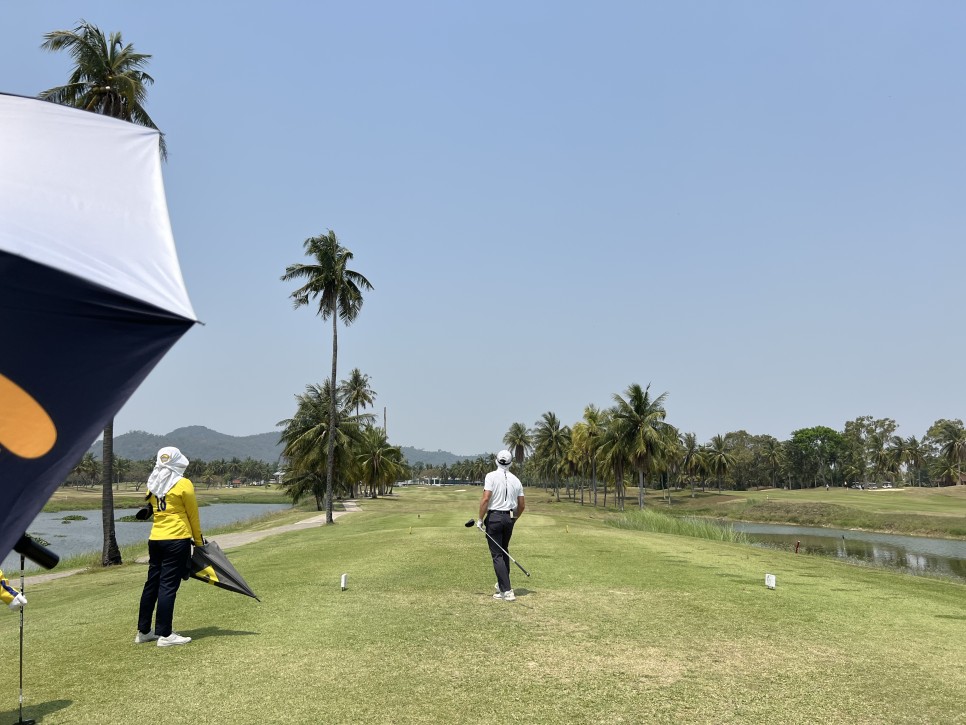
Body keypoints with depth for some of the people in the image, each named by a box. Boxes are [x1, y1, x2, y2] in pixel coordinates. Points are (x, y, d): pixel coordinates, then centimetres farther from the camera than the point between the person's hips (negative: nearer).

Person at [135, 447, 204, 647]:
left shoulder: (152, 486, 10)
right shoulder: (183, 484, -8)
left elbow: (152, 510, 14)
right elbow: (193, 515, -2)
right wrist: (199, 540, 9)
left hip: (155, 539, 6)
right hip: (177, 540, -6)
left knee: (152, 584, 14)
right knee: (168, 587, -4)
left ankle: (143, 631, 23)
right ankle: (164, 635, 0)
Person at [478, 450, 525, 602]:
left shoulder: (491, 476, -8)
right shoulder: (516, 480, 7)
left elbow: (486, 498, -17)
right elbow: (522, 505, 10)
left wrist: (480, 518, -9)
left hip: (494, 517, -5)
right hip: (509, 518, 5)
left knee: (497, 555, -2)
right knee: (504, 551, 22)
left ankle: (507, 591, -9)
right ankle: (502, 584, 32)